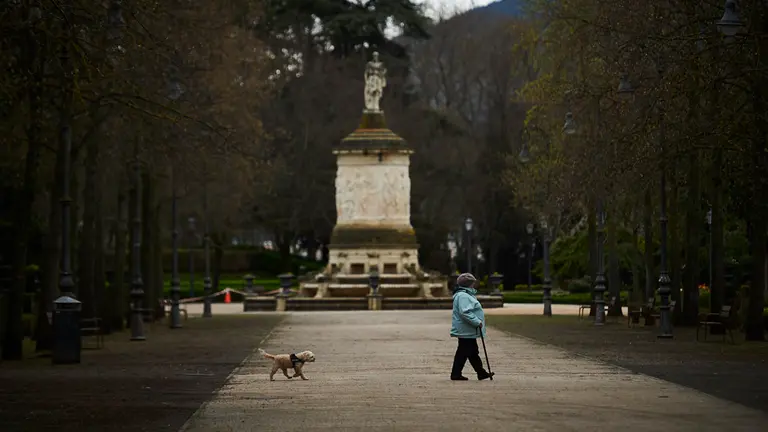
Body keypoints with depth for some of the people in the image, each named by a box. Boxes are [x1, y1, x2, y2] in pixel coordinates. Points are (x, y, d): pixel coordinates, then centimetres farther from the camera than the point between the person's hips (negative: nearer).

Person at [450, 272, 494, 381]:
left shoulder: (466, 295, 18)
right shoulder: (463, 296, -19)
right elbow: (465, 313, -29)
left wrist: (477, 322, 20)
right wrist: (477, 322, -25)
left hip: (469, 332, 11)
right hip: (465, 331, -11)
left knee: (473, 352, 16)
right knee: (463, 352, -6)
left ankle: (481, 373, 23)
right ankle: (456, 374, -1)